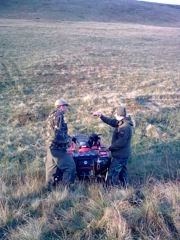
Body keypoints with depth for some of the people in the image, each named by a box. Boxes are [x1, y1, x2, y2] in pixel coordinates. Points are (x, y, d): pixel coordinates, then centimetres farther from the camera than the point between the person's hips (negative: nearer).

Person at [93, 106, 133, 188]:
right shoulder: (122, 123, 5)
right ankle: (124, 186, 36)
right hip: (124, 154, 10)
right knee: (122, 170, 23)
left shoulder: (125, 127, -26)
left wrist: (110, 148, -15)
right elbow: (111, 121, 16)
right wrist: (100, 116, 11)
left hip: (120, 155, -10)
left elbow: (121, 142, -27)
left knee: (112, 173, -3)